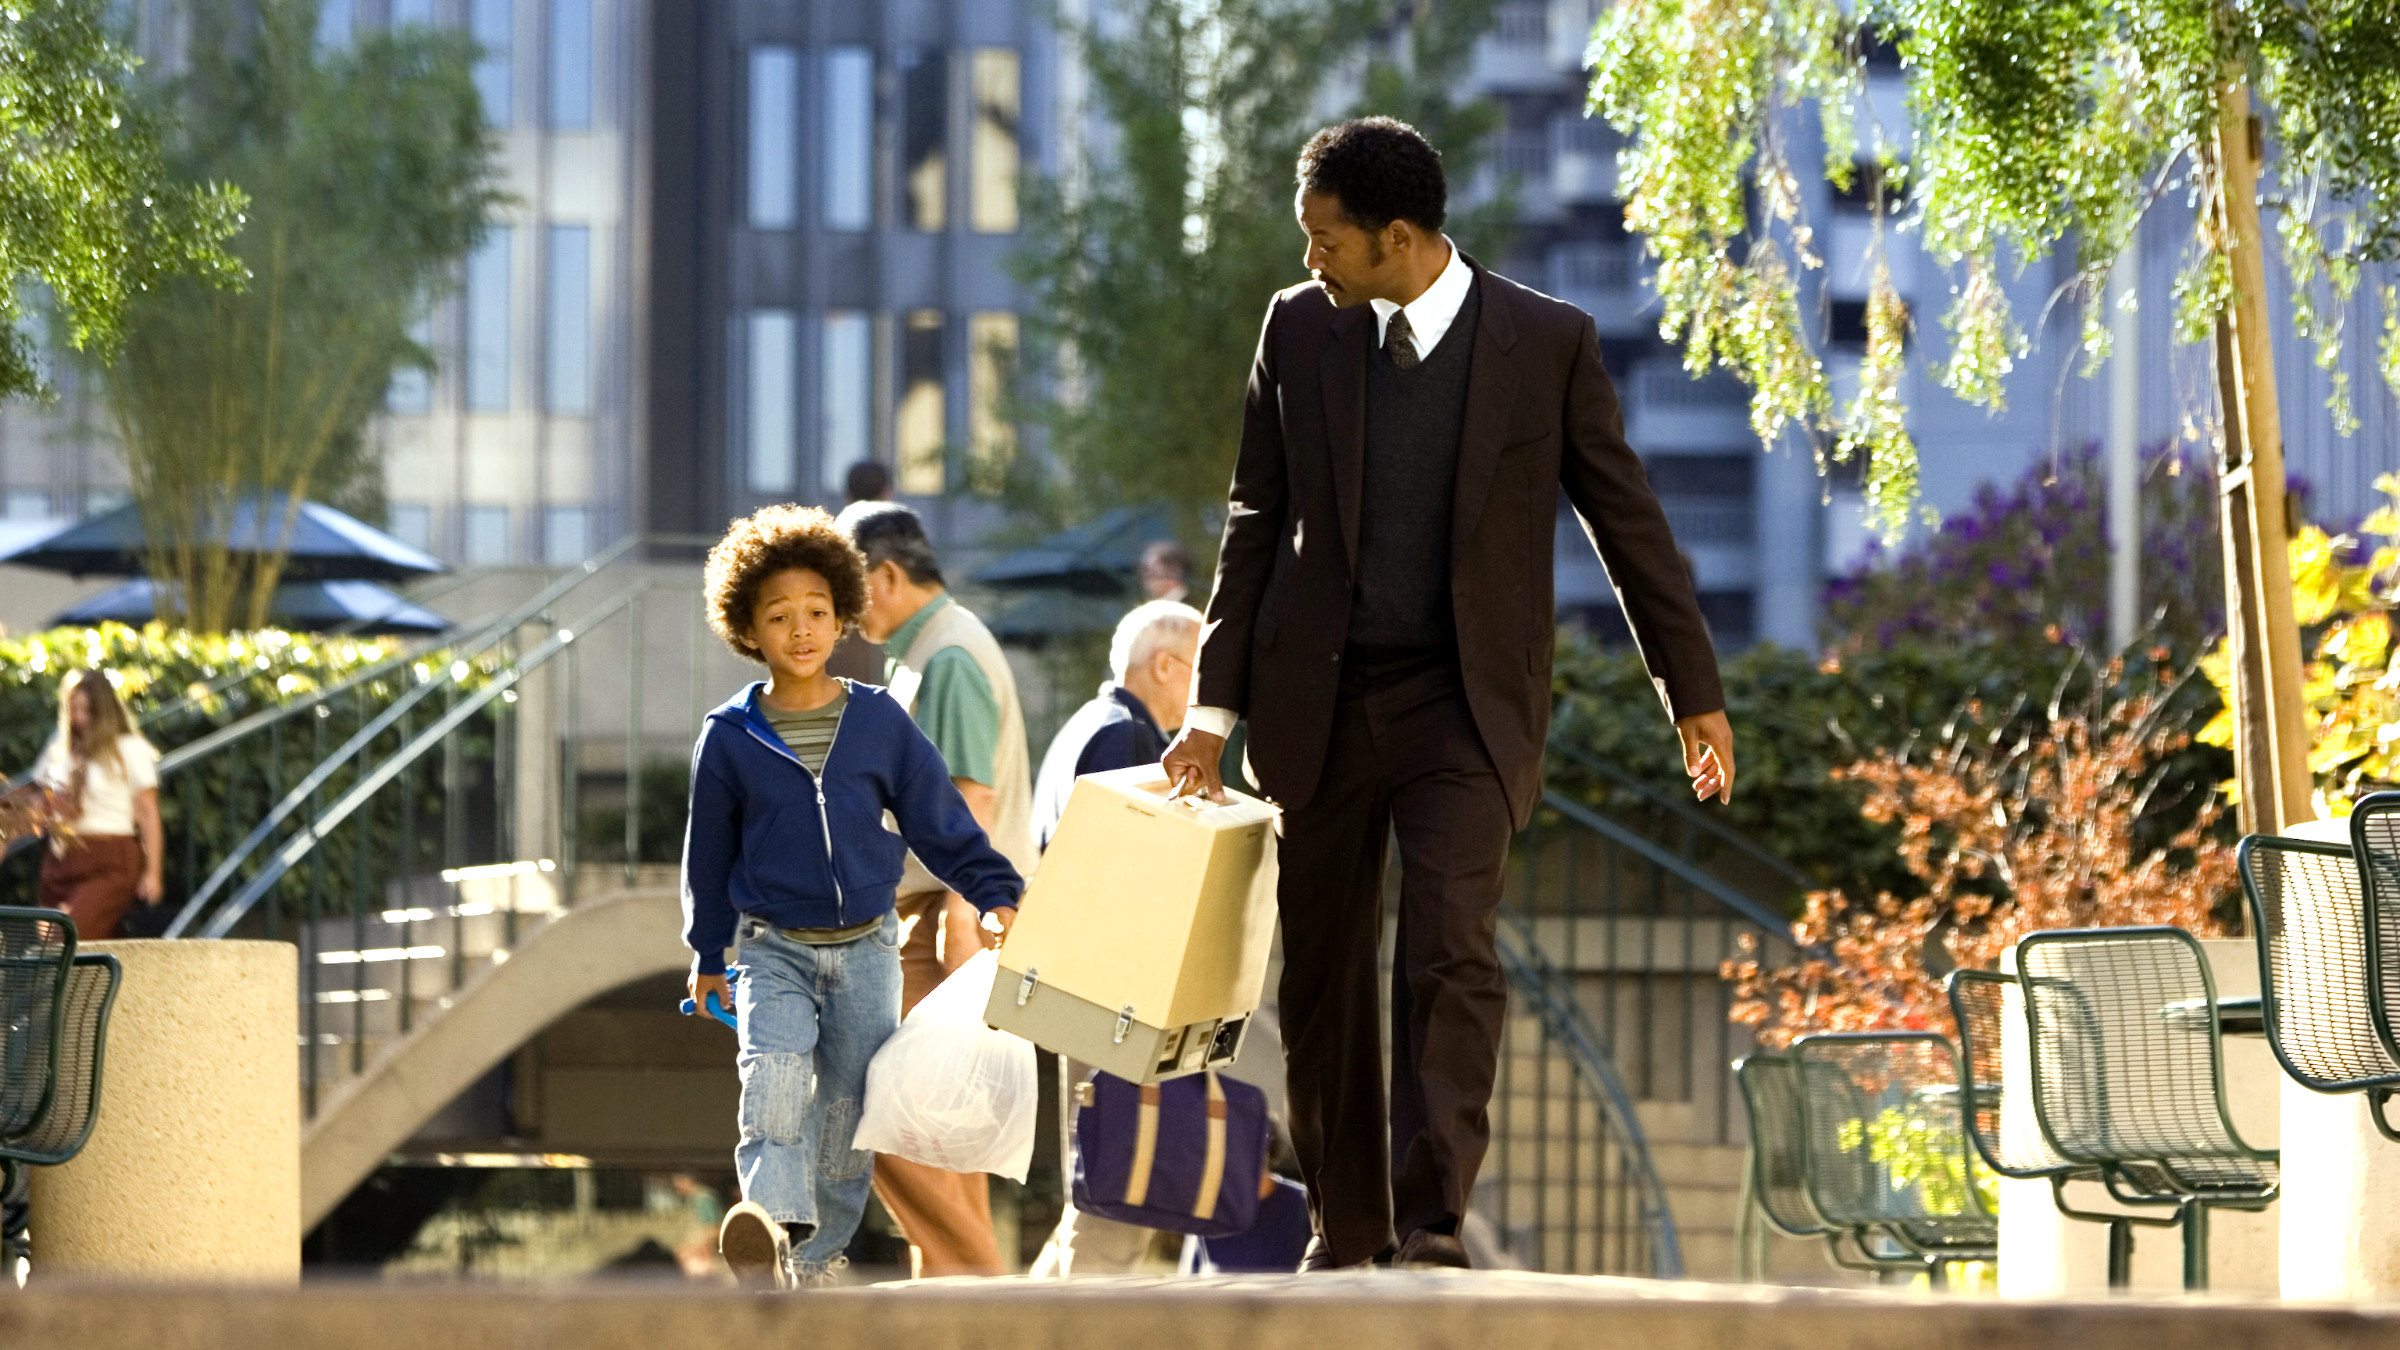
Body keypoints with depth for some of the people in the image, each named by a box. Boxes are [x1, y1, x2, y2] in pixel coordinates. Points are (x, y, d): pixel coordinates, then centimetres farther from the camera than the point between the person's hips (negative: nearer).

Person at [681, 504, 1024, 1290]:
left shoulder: (879, 721, 1)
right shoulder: (730, 738, 0)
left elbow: (940, 821, 7)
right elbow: (709, 853, 11)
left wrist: (996, 895, -2)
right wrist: (707, 956, 16)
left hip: (866, 950, 2)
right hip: (774, 950, -2)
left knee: (848, 1108, 3)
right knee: (775, 1076, -26)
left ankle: (817, 1259, 17)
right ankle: (773, 1225, -41)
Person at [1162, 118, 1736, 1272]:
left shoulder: (1547, 342, -4)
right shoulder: (1300, 328, 4)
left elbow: (1626, 518, 4)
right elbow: (1258, 519, 10)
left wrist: (1693, 691, 8)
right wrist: (1216, 701, 6)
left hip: (1465, 701, -3)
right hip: (1318, 699, 3)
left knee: (1450, 955, -19)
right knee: (1322, 972, 6)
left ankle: (1432, 1220, -21)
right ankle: (1347, 1228, 17)